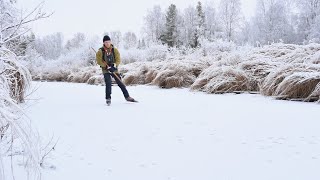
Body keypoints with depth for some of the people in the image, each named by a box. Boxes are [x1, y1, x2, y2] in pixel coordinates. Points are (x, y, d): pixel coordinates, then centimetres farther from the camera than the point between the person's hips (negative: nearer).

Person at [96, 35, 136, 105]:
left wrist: (115, 65, -21)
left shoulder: (114, 50, 0)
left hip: (114, 69, 2)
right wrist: (107, 66, -17)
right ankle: (108, 99, -3)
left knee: (120, 83, 3)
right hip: (106, 70, -2)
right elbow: (99, 61, -8)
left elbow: (118, 59, -3)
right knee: (108, 83, -18)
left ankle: (127, 96, 14)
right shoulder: (100, 51, -6)